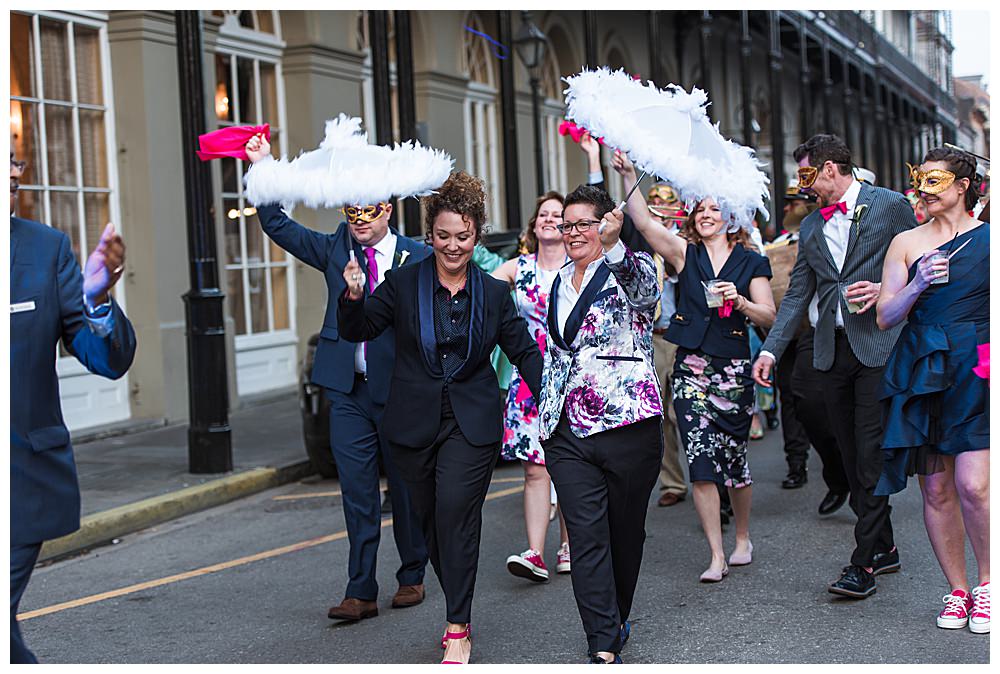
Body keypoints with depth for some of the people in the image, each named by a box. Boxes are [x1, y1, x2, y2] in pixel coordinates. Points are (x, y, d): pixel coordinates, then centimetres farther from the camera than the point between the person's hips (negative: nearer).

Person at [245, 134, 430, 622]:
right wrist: (263, 165, -2)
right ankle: (361, 592, 6)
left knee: (405, 487, 10)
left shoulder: (417, 258, -2)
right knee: (357, 493, 2)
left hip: (399, 390, -2)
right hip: (348, 390, 2)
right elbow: (277, 225, 6)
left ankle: (412, 577, 27)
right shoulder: (335, 250, 8)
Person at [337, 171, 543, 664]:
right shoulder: (403, 283, 2)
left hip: (472, 423, -1)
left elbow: (524, 352, 11)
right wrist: (354, 298, -16)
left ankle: (458, 630, -9)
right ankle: (459, 612, 24)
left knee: (456, 511, -15)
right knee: (429, 519, 6)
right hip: (414, 423, 2)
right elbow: (357, 331, 4)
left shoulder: (494, 293, 4)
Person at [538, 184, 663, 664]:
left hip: (629, 425, -4)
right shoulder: (560, 282, 14)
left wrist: (614, 246, -49)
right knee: (586, 536, -5)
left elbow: (643, 285, -30)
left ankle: (615, 620, 32)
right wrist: (546, 415, 22)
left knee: (626, 532, 10)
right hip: (568, 432, 4)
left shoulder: (630, 272, -4)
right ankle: (605, 647, -6)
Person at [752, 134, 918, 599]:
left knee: (871, 452, -8)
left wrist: (886, 289, -14)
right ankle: (883, 547, 21)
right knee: (851, 455, 8)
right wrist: (771, 350, 6)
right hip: (833, 350, 6)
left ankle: (863, 562, -6)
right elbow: (797, 295, 15)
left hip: (878, 346, -6)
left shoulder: (890, 206, 0)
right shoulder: (810, 228, 17)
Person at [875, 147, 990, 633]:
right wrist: (918, 285, -11)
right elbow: (885, 317, 5)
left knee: (972, 485, -14)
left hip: (977, 370, -2)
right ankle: (957, 589, 19)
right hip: (921, 370, 2)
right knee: (936, 489, 4)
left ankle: (986, 582, 8)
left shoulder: (989, 238, 5)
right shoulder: (906, 243, 9)